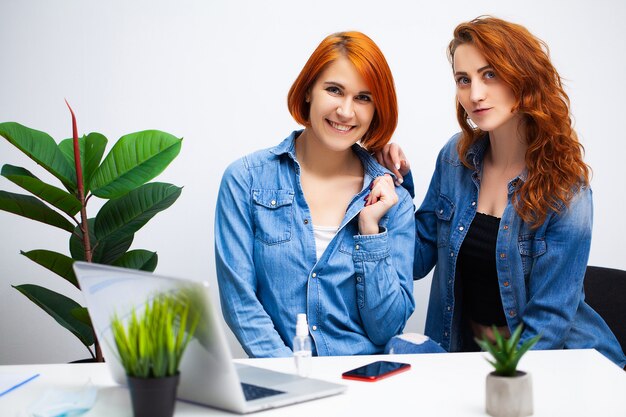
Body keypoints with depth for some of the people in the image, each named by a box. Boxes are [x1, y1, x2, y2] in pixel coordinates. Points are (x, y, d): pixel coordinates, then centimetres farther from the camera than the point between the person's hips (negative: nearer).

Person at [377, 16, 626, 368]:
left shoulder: (566, 190, -13)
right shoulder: (456, 158, 0)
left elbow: (550, 316, -12)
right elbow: (417, 261, 5)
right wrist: (398, 184, -6)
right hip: (468, 352, 4)